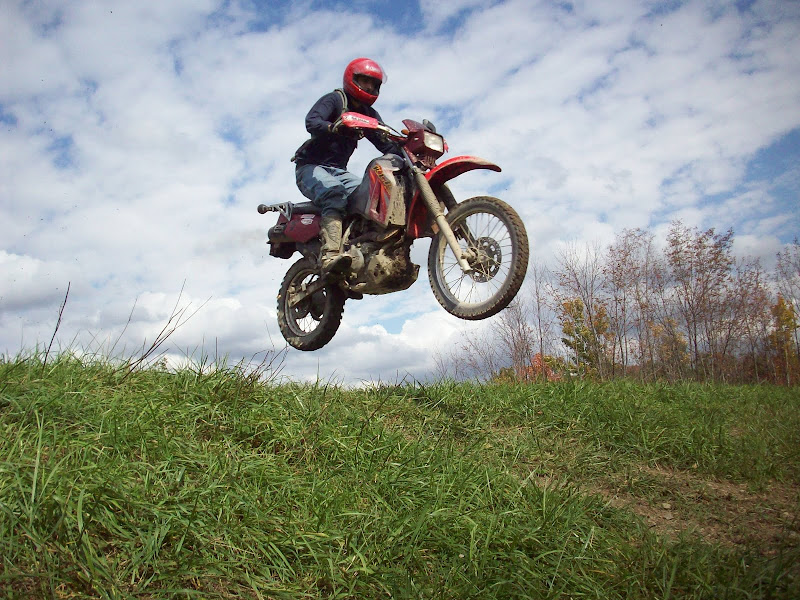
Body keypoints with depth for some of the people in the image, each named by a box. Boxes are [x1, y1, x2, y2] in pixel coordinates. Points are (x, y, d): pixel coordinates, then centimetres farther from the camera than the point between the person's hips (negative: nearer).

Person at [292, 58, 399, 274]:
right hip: (311, 167, -6)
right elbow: (311, 121, -20)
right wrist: (334, 128, -41)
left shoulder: (369, 114, 19)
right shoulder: (334, 99, -1)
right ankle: (331, 255, -55)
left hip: (338, 171, 7)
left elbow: (386, 144, 7)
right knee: (335, 192, -38)